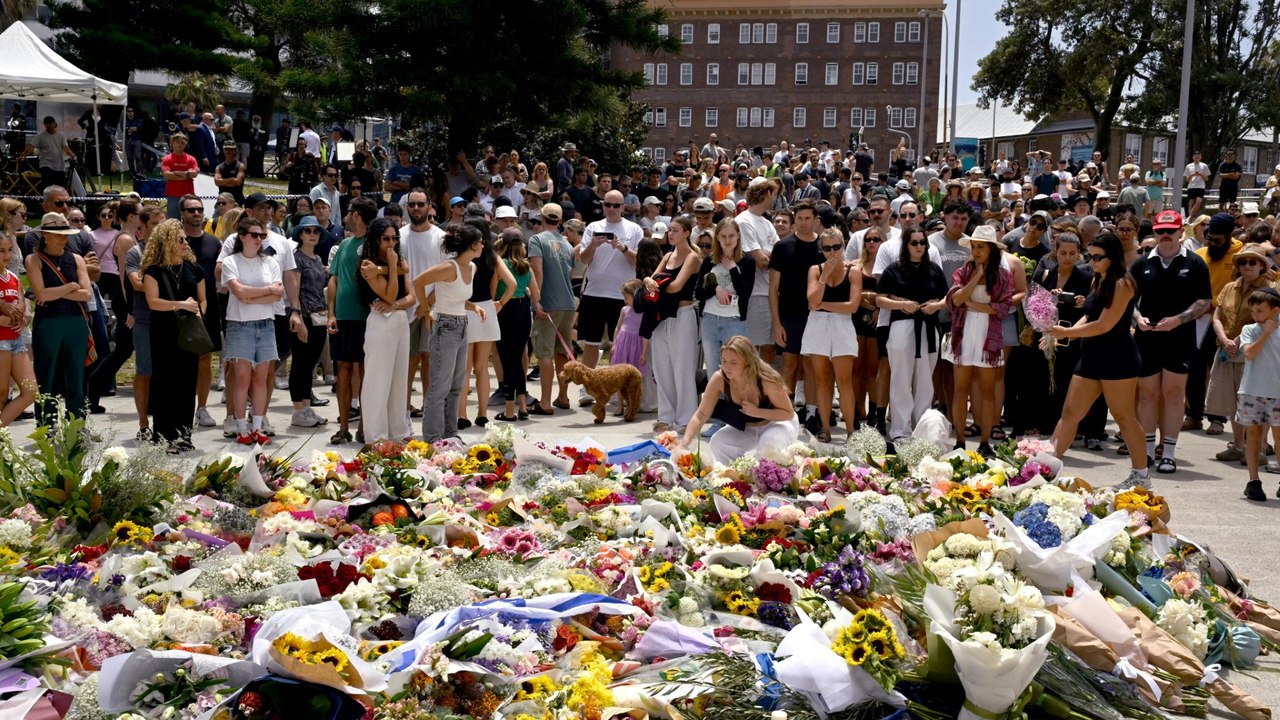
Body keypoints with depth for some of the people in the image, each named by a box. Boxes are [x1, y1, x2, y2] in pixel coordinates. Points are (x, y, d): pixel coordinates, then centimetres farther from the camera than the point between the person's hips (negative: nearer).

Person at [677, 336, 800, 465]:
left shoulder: (766, 380, -34)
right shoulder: (719, 379, -26)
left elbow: (789, 413, -21)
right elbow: (701, 415, -24)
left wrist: (758, 412, -36)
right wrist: (683, 444, -38)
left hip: (778, 422, -3)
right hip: (746, 427, 4)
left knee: (769, 448, -34)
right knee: (717, 442, -21)